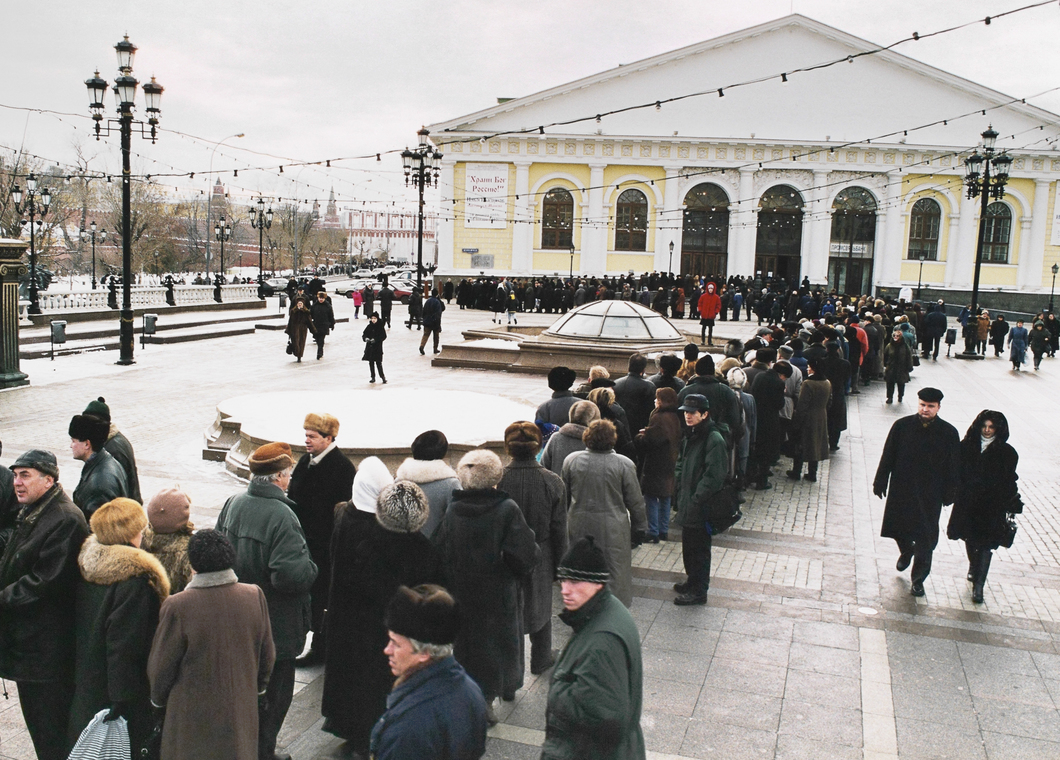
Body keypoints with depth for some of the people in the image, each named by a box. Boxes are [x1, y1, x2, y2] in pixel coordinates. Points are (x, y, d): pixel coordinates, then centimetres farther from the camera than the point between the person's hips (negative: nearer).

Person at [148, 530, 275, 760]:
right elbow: (267, 656, 2)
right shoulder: (254, 596, -10)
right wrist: (257, 687, 21)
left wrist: (158, 699, 12)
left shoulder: (177, 607, -22)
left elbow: (161, 666, -9)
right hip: (241, 710, 3)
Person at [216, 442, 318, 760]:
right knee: (274, 690, 12)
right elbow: (291, 576, -31)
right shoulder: (281, 516, -27)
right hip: (275, 625, -8)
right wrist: (311, 567, -11)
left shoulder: (233, 504, -3)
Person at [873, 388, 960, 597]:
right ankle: (906, 551, 48)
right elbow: (887, 456, 1)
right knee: (898, 528, 14)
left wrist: (949, 494, 0)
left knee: (925, 540, 3)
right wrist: (880, 482, 1)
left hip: (930, 494, -1)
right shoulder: (902, 426, -5)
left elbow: (953, 467, 0)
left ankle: (918, 579, 18)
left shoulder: (948, 433, -6)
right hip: (901, 489, 1)